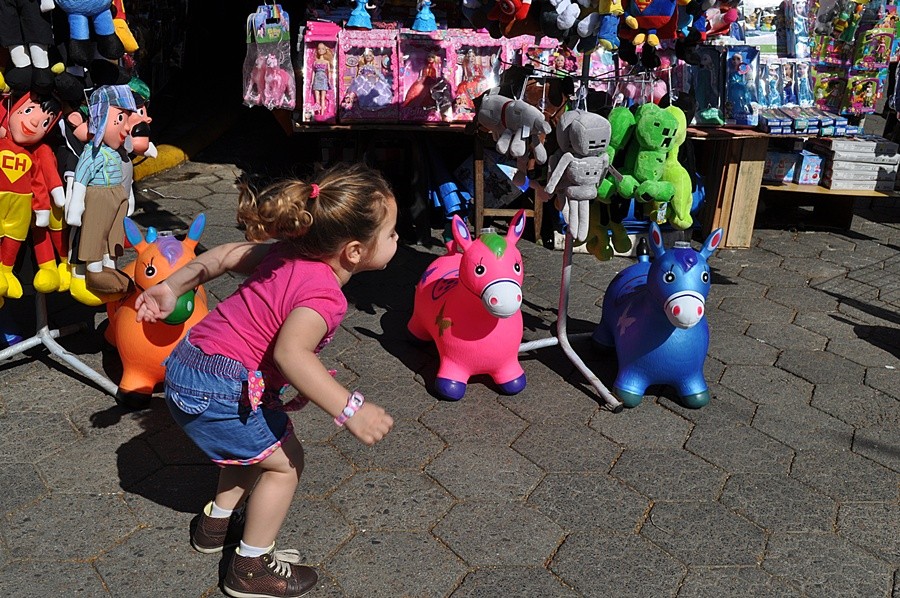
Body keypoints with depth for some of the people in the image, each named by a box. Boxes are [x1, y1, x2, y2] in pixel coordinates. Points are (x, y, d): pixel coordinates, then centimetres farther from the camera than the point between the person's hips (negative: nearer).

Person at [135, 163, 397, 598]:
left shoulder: (289, 253, 1)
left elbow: (225, 255, 10)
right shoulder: (324, 296, -25)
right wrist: (349, 410, -44)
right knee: (284, 461, 5)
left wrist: (172, 288, 20)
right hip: (217, 392, -9)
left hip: (189, 362, 9)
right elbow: (290, 353, -42)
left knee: (257, 443, 28)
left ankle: (218, 523, 45)